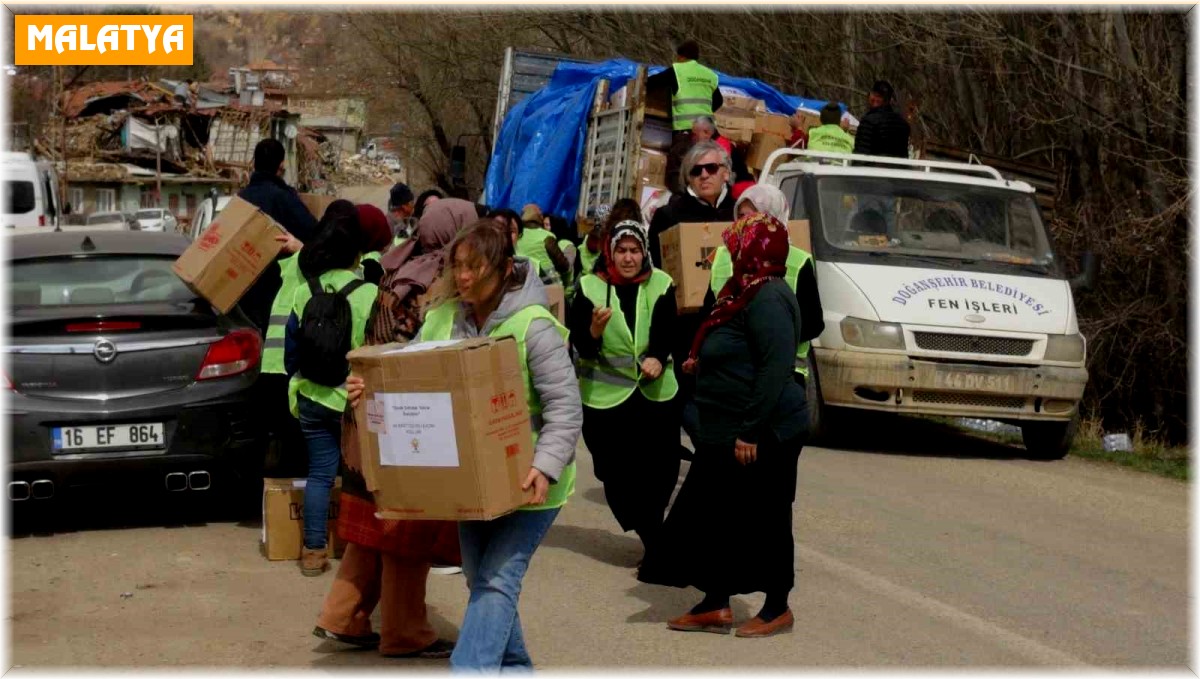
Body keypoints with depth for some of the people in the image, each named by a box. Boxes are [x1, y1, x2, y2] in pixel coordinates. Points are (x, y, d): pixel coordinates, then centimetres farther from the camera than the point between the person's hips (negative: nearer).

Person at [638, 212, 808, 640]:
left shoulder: (768, 298, -20)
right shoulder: (745, 293, 12)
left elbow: (776, 368, -26)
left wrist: (751, 430, -26)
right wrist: (701, 363, 18)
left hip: (762, 437, -11)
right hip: (725, 436, 11)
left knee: (765, 520, 2)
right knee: (716, 516, 13)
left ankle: (777, 610, 15)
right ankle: (716, 606, 21)